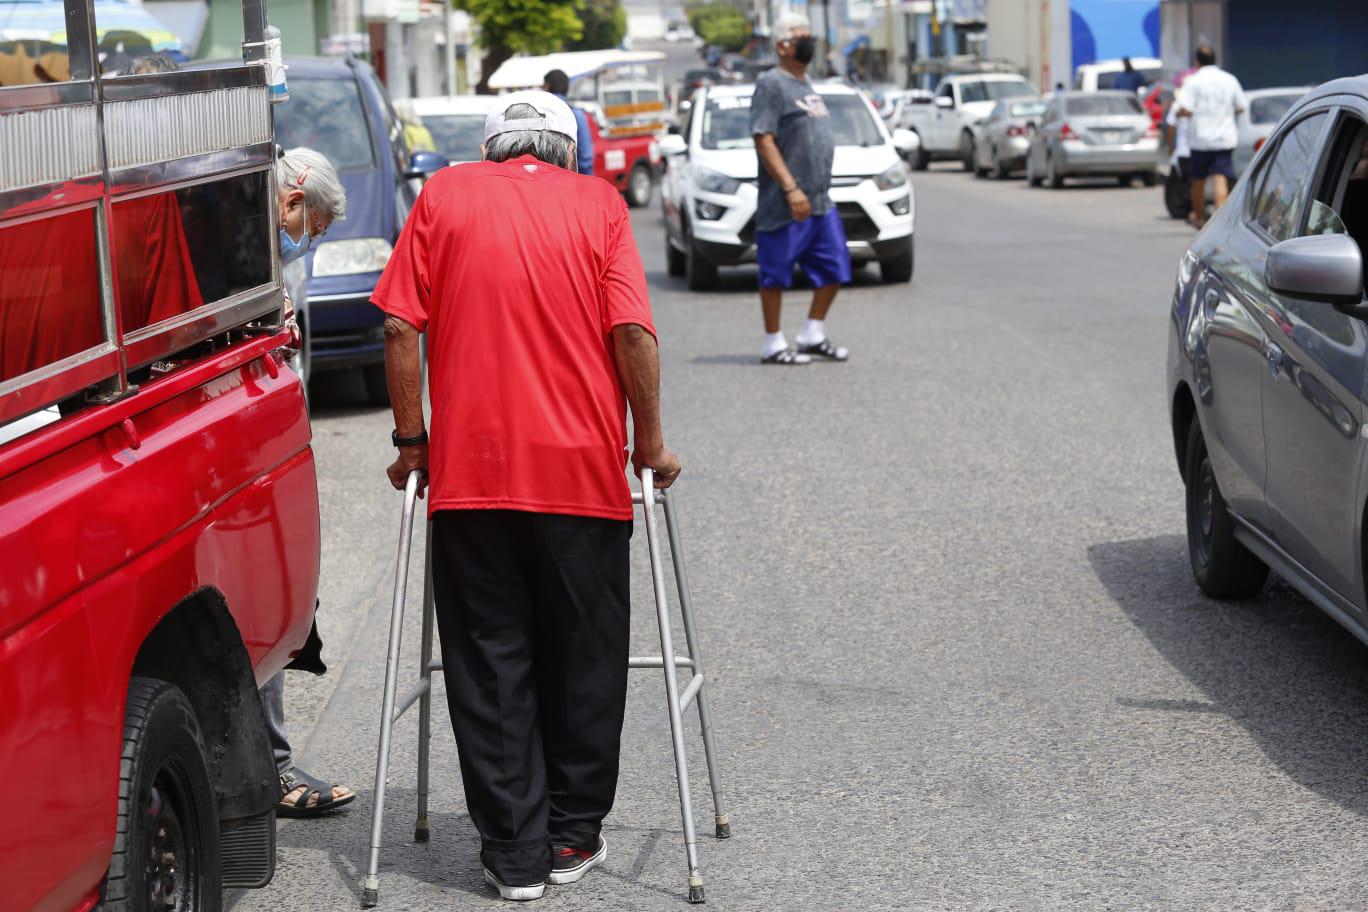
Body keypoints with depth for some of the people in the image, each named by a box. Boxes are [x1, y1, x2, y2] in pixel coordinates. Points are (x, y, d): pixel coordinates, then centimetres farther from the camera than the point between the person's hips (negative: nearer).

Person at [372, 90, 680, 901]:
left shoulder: (445, 193, 7)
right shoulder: (598, 202, 5)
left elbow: (400, 327, 0)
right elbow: (633, 333, -6)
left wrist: (412, 439, 7)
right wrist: (650, 444, 2)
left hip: (469, 469, 0)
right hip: (584, 470, 0)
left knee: (489, 665, 7)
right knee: (583, 659, 13)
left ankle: (515, 851, 8)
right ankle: (574, 836, 19)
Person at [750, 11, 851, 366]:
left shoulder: (807, 86, 18)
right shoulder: (771, 84, -9)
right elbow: (763, 140, -17)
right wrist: (791, 188, -23)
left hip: (821, 203, 9)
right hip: (784, 205, -9)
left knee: (834, 269, 8)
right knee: (775, 274, -1)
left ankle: (813, 336, 18)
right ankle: (773, 345, 6)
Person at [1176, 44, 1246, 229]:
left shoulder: (1193, 81, -7)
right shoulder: (1230, 80, 4)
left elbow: (1185, 110, -16)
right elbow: (1240, 108, 11)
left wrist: (1178, 113, 6)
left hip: (1200, 138, -1)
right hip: (1225, 138, 1)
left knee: (1198, 180, 15)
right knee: (1220, 179, -7)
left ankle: (1199, 217, 30)